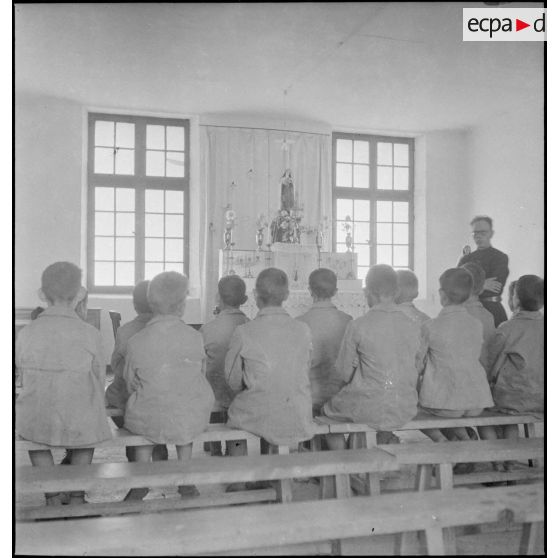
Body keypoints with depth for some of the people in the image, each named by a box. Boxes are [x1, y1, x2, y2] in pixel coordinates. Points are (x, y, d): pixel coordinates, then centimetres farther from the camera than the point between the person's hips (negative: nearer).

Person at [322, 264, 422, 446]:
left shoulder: (357, 326, -15)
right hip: (406, 410, 4)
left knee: (329, 410, 25)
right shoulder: (413, 327, -3)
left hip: (370, 409, -4)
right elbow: (415, 370, 7)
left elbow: (345, 373, -6)